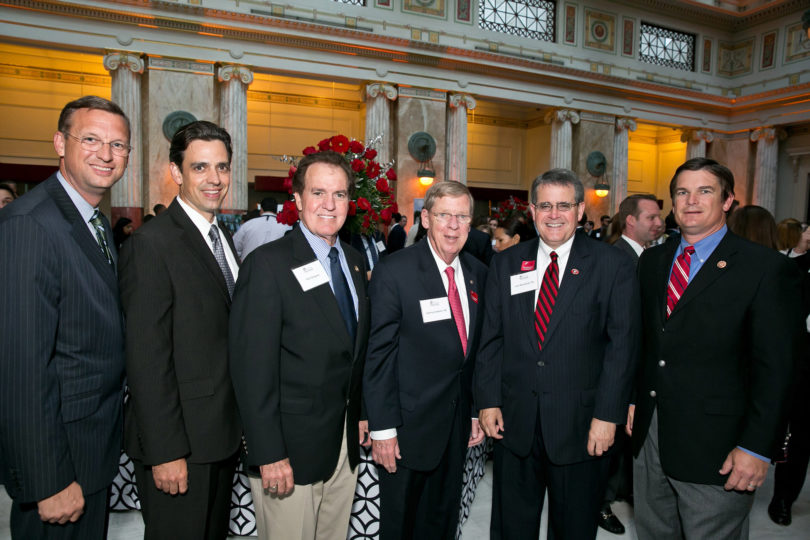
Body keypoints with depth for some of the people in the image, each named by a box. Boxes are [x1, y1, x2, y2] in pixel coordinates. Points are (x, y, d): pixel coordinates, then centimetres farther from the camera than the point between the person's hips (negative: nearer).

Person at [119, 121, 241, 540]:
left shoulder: (222, 237, 9)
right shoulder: (151, 243, -17)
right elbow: (146, 359, -20)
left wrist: (240, 423, 11)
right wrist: (165, 452, -19)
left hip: (223, 433, 8)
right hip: (178, 442, -8)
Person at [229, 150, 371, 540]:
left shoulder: (353, 260, 7)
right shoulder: (268, 263, -15)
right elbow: (253, 368, -18)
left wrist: (360, 413, 12)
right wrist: (269, 454, -18)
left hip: (346, 439, 7)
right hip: (291, 446, -6)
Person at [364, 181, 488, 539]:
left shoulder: (478, 273, 4)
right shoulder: (394, 272, -14)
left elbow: (477, 348, 10)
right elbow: (379, 355, -14)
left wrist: (478, 411, 11)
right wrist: (382, 429, -14)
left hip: (458, 424, 5)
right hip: (409, 424, -5)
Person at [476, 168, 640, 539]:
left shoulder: (613, 266, -4)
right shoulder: (505, 264, 4)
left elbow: (623, 344, -6)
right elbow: (491, 338, 5)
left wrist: (608, 414, -11)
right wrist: (487, 400, 0)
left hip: (580, 425, -2)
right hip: (514, 422, 2)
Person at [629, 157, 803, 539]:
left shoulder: (766, 268, -9)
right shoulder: (652, 261, 8)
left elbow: (775, 368, -11)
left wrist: (756, 448, -14)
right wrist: (634, 399, 7)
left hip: (714, 447, -5)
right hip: (648, 433, 5)